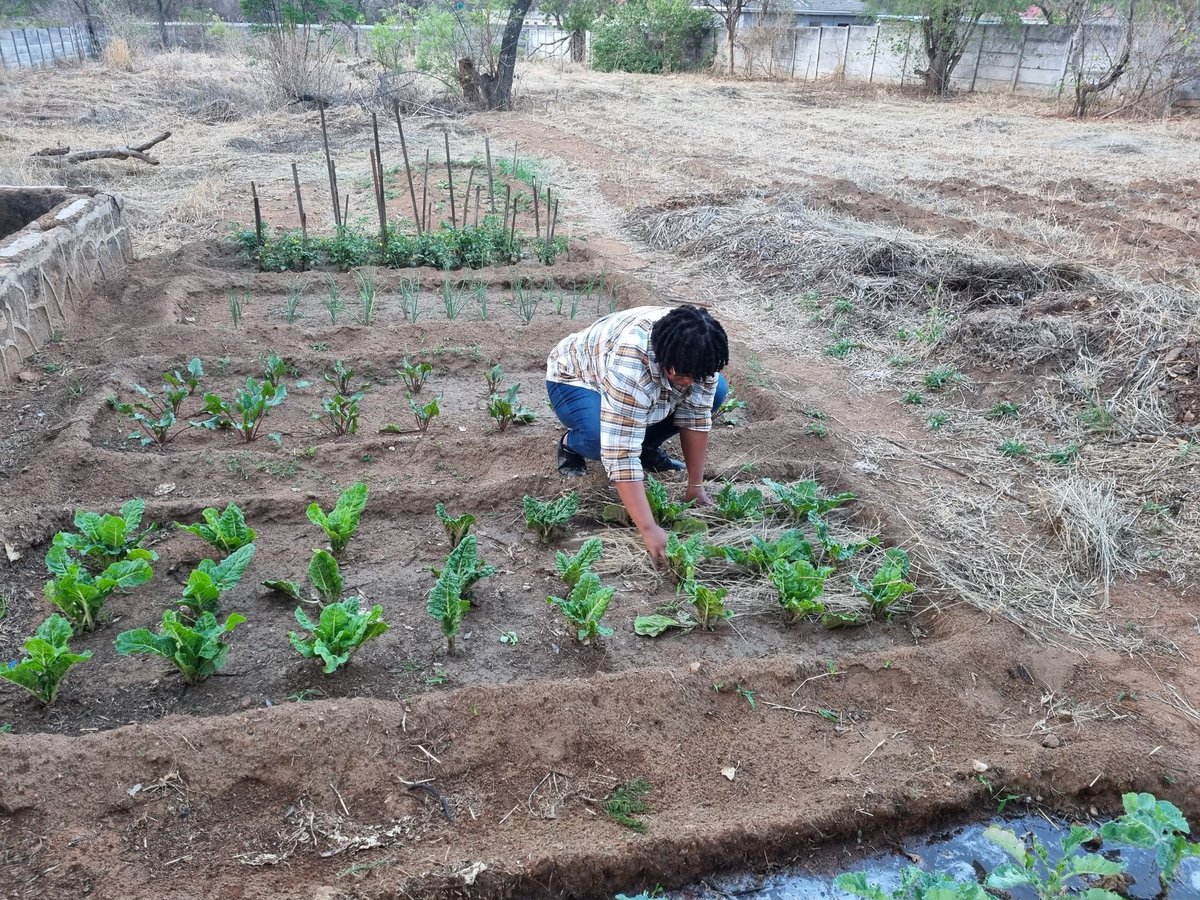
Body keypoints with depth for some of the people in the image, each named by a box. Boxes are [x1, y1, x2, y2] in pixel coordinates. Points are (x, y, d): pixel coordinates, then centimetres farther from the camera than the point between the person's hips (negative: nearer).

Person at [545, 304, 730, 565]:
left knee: (716, 391, -13)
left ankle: (647, 447, 5)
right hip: (575, 379, -6)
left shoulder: (695, 354, -25)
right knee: (604, 439, -37)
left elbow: (696, 415, -16)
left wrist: (696, 487, -18)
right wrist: (648, 529, -46)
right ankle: (570, 445, -2)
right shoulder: (629, 365, -43)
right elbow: (621, 452, -44)